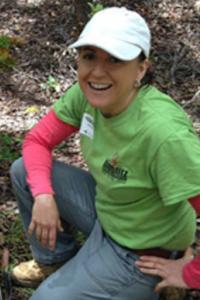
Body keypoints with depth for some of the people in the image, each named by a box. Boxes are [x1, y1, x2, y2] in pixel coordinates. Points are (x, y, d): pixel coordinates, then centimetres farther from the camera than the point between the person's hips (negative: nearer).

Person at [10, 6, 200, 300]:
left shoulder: (162, 132, -38)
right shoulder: (87, 92, -14)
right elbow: (37, 141, 0)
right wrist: (43, 196, -19)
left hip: (141, 252, -7)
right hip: (104, 208, 7)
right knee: (24, 171, 3)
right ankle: (56, 262, 23)